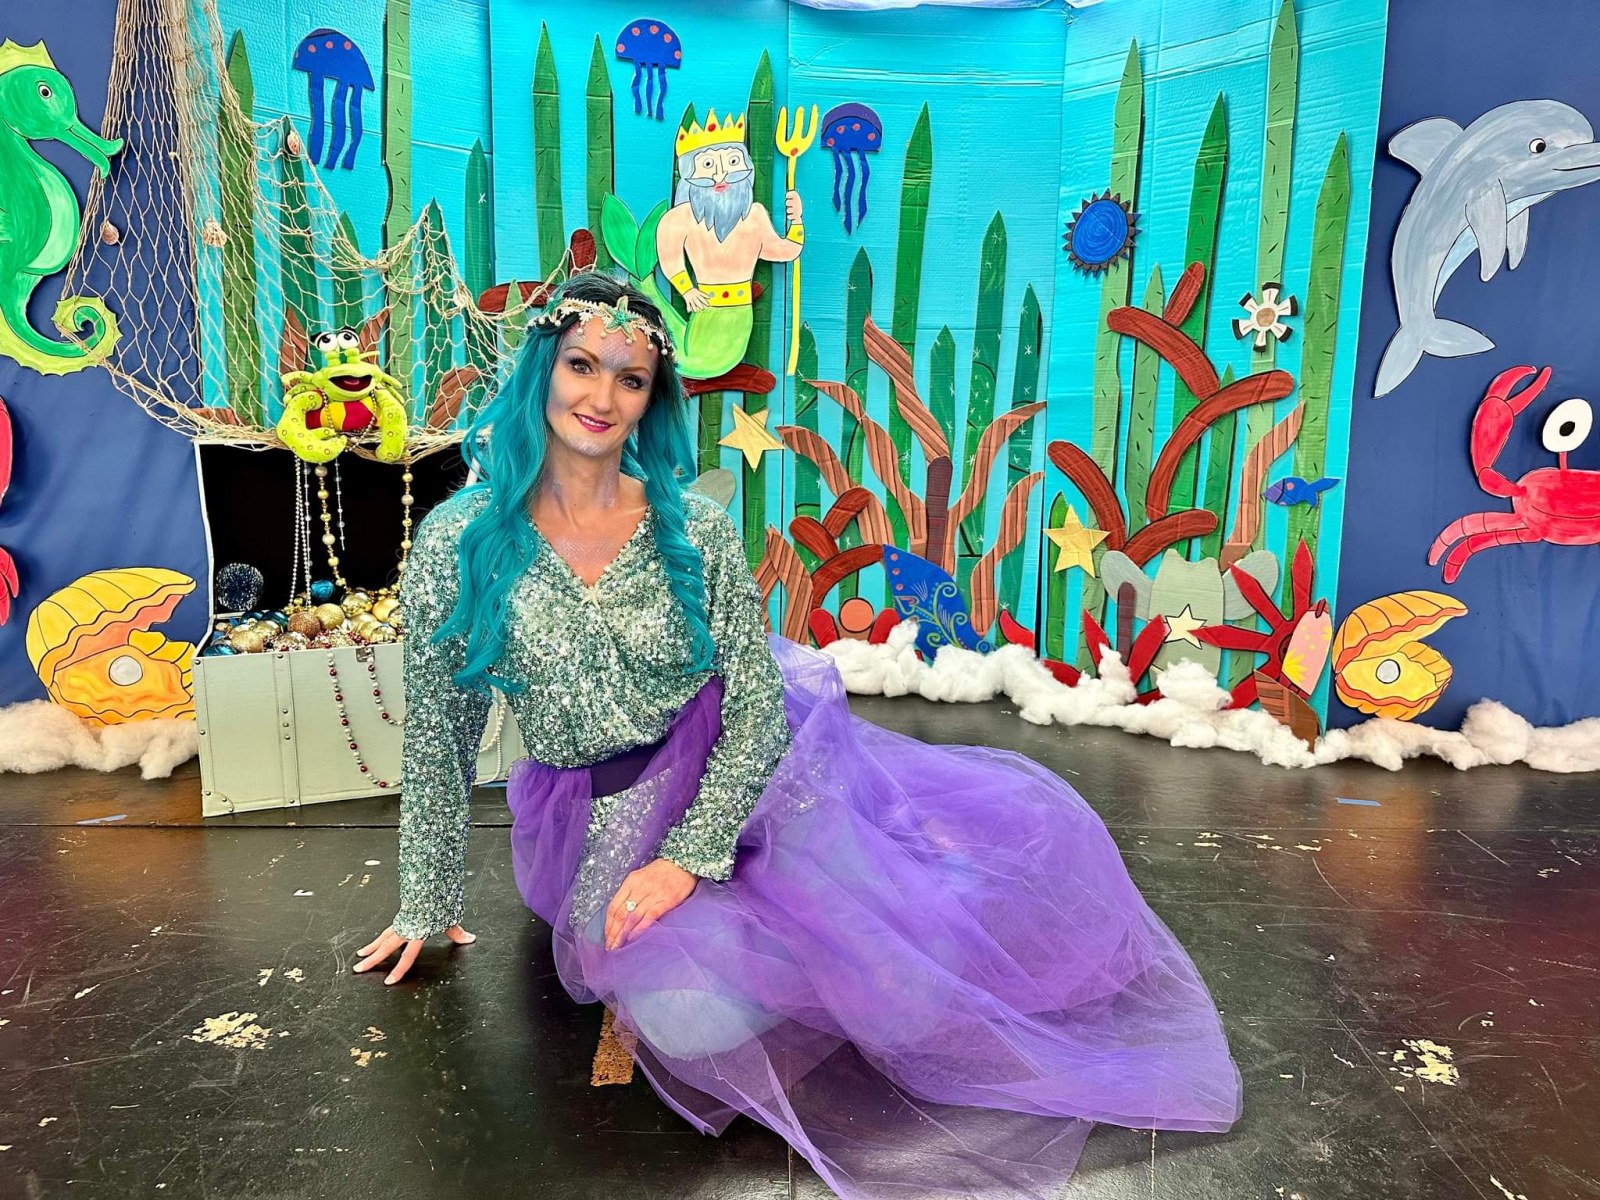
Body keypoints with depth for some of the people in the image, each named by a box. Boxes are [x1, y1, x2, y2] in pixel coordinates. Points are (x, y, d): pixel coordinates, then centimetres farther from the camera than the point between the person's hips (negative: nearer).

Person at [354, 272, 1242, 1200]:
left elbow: (758, 710, -9)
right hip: (600, 815, 0)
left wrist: (688, 856, -20)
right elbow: (438, 739, 0)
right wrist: (427, 905, 7)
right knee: (696, 1019, -24)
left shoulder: (695, 528, -9)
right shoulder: (457, 542, -9)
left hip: (734, 774, 1)